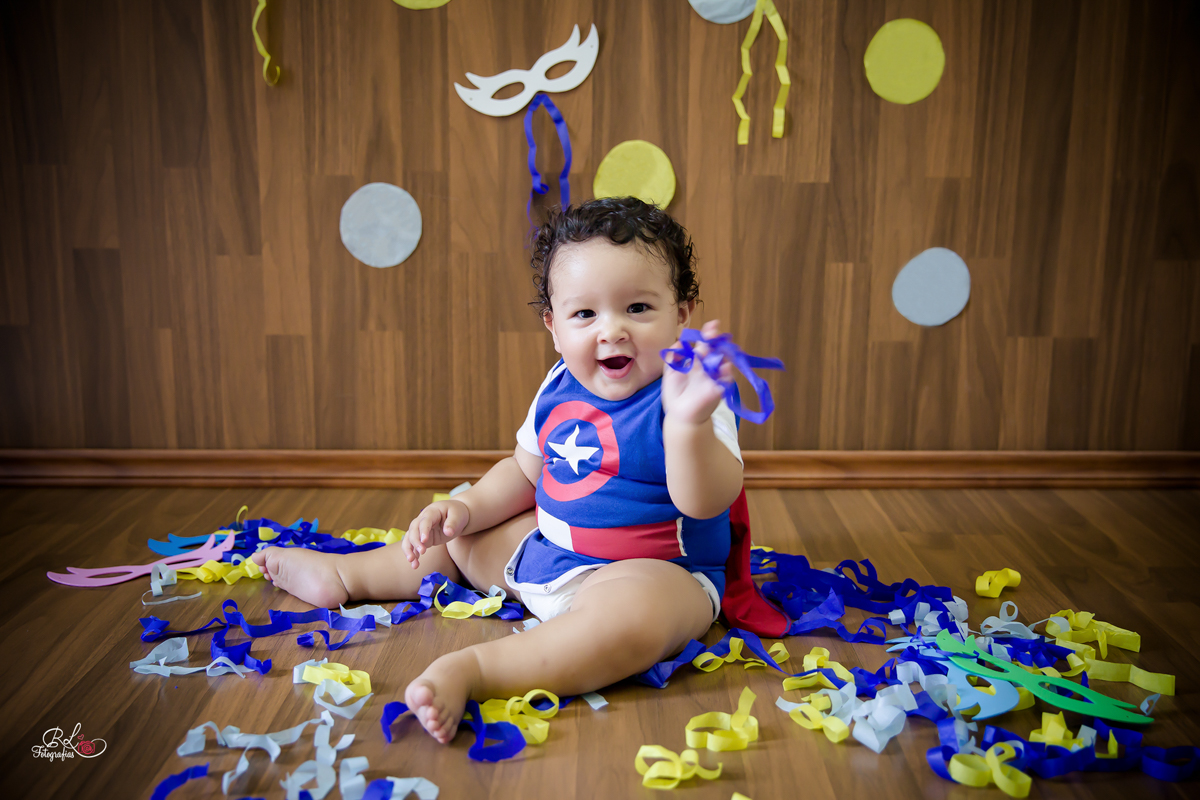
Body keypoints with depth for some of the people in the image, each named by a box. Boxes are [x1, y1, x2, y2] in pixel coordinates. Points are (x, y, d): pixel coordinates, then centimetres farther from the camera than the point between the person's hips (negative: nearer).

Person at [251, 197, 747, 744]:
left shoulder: (683, 399, -18)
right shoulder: (558, 392, 3)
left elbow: (705, 503, -32)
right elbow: (526, 472, 18)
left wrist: (690, 422, -49)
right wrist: (465, 509, 3)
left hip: (653, 572, -7)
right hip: (546, 552, 8)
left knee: (633, 614, -41)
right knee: (455, 534, 18)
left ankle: (472, 670, -41)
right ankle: (344, 575, 34)